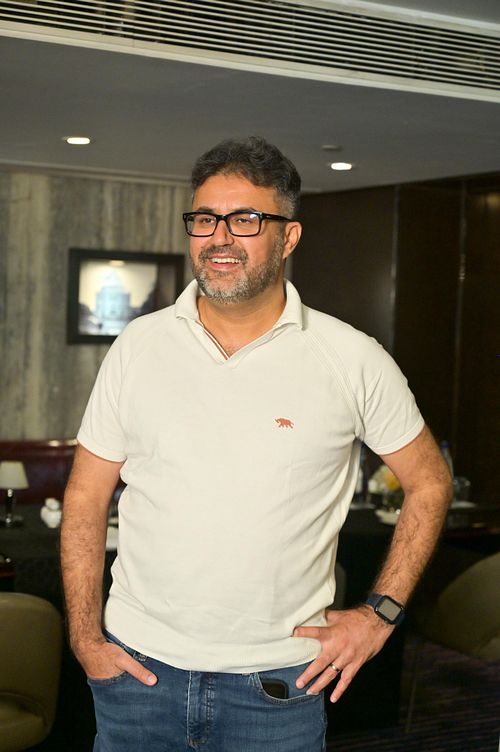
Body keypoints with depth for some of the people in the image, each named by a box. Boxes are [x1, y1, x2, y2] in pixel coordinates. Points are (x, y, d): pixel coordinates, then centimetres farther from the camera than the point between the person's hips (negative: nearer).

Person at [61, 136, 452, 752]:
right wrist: (86, 637, -2)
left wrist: (380, 613, -1)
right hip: (138, 666, 2)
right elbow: (85, 499, 4)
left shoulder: (354, 361, -6)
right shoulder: (138, 347, -1)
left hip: (280, 681, -1)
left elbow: (428, 482, 5)